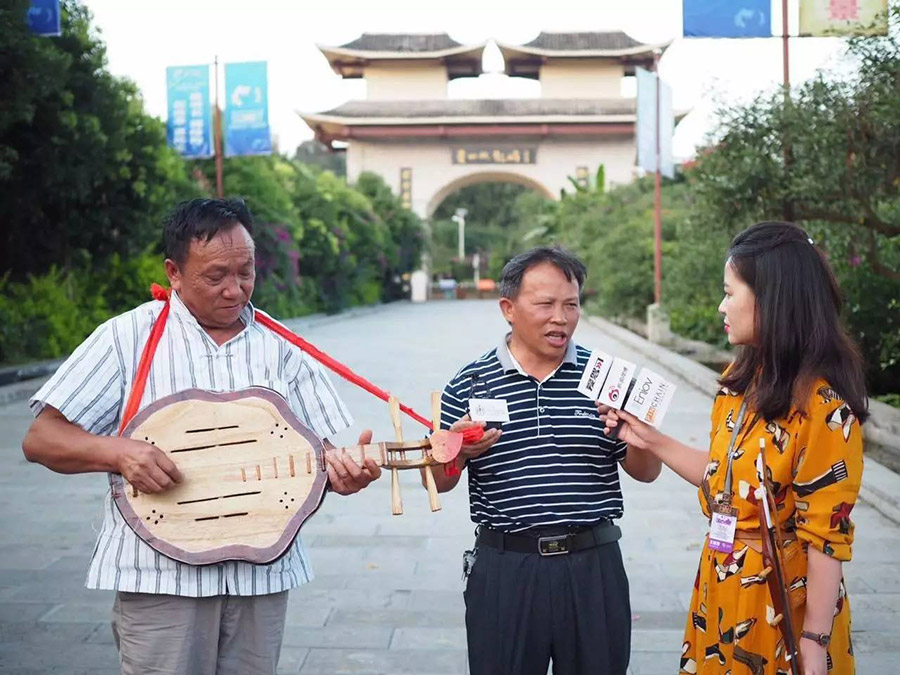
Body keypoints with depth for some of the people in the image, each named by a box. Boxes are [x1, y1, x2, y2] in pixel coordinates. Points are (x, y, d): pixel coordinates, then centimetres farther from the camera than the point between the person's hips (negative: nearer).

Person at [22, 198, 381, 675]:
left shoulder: (279, 346, 8)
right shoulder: (128, 337, -1)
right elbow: (41, 440, -2)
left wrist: (337, 468, -14)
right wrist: (116, 452, -20)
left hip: (261, 575, 3)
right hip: (158, 577, -3)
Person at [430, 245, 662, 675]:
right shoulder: (469, 385, 0)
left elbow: (645, 473, 8)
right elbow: (439, 483, 5)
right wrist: (457, 451, -16)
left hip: (593, 564, 1)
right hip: (504, 569, -1)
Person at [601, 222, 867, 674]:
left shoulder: (821, 405, -20)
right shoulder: (741, 379, 4)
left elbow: (827, 536, -19)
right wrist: (650, 441, 7)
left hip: (782, 608, -7)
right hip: (723, 594, 8)